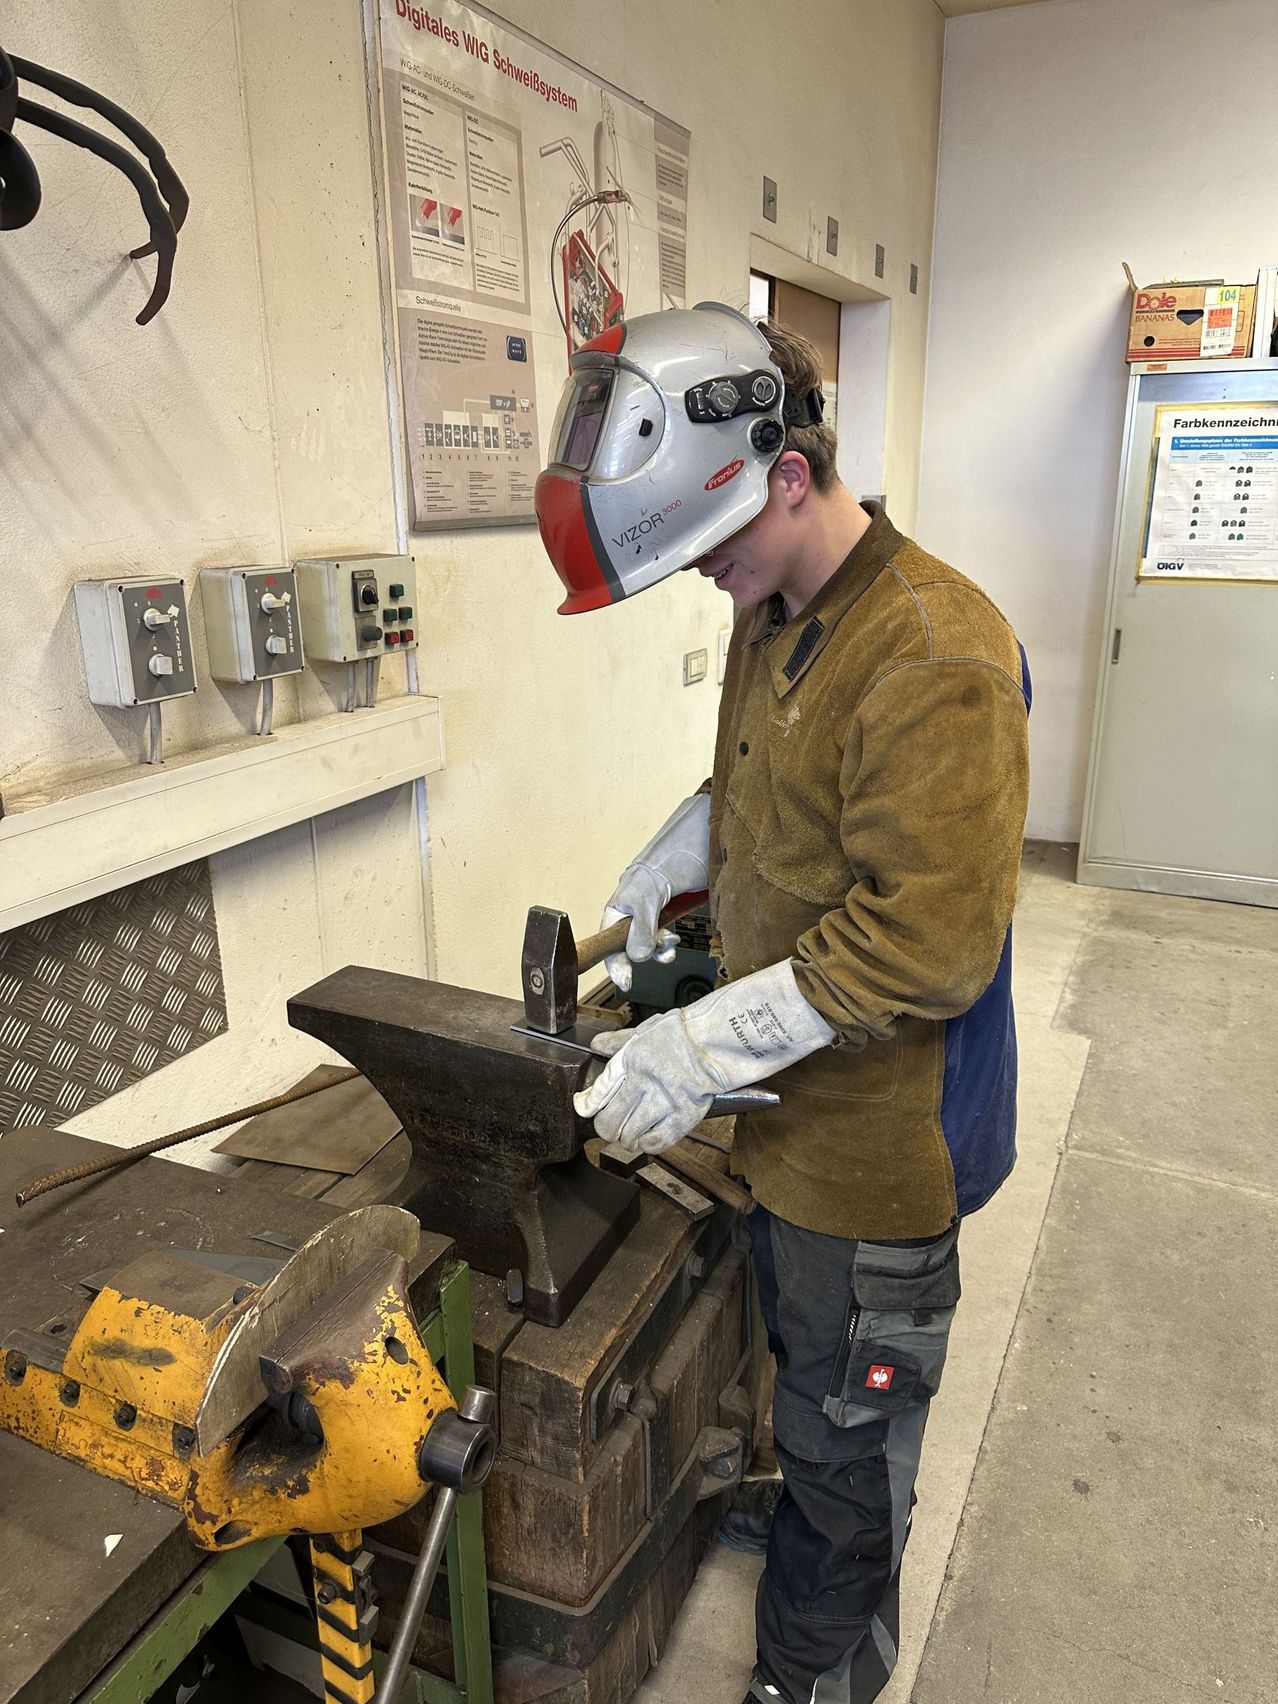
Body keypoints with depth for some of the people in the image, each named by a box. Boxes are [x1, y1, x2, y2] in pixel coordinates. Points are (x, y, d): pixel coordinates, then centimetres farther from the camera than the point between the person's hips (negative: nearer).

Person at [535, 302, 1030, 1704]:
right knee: (801, 1365, 31)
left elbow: (931, 941, -29)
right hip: (790, 1107, 8)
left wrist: (705, 1046, -26)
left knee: (843, 1422, 15)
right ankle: (816, 1523, 59)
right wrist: (669, 863, 2)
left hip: (876, 1137, -8)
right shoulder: (770, 619, 3)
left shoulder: (934, 658, -27)